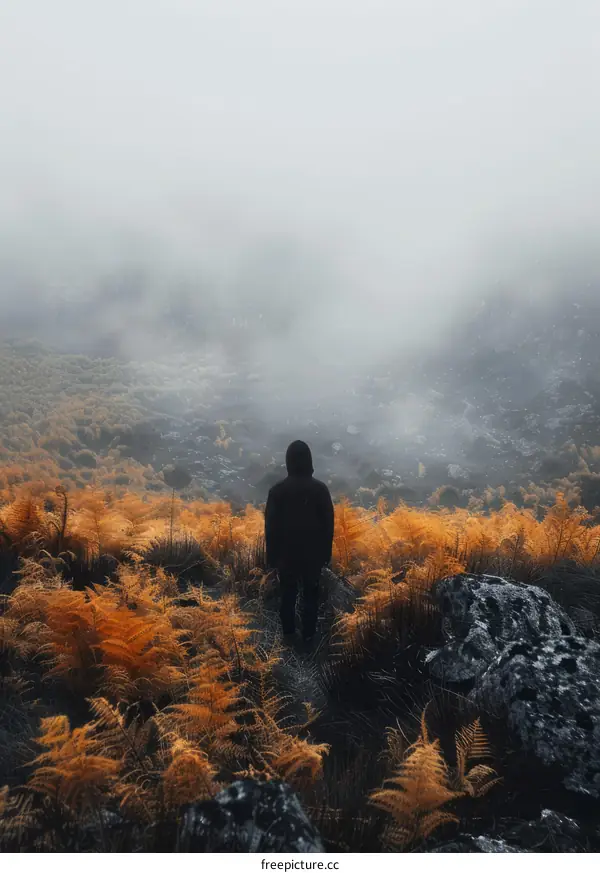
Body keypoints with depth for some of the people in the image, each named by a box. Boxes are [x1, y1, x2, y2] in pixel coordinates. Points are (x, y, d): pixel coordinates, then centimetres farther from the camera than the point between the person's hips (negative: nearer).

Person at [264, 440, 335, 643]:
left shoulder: (277, 490, -14)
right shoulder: (320, 489, -13)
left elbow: (270, 526, -8)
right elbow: (329, 524, -6)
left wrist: (271, 556, 3)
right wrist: (326, 552, 7)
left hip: (286, 553, 0)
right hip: (313, 554, 0)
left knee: (287, 594, 17)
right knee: (311, 594, 16)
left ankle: (288, 631, 31)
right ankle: (308, 633, 26)